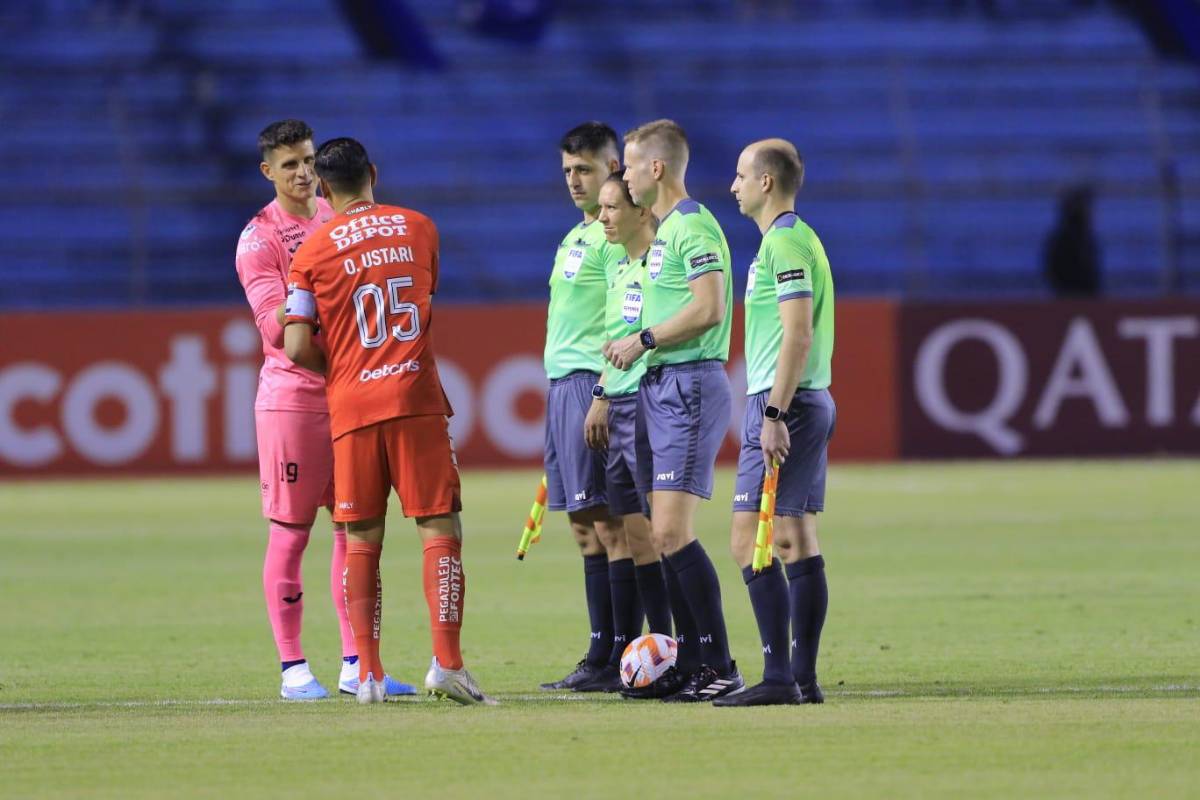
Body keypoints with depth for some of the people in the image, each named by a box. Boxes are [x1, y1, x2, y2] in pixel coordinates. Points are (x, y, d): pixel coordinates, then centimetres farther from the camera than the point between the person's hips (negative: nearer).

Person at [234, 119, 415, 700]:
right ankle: (293, 669, 2)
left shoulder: (339, 220, 12)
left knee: (355, 528, 5)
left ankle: (354, 664, 10)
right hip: (291, 396, -6)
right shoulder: (260, 238, -6)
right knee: (289, 533, -2)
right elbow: (276, 325, -15)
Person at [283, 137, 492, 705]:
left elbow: (298, 347, -3)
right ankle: (446, 662, -15)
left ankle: (367, 674, 1)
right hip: (417, 399, 0)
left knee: (362, 543, 6)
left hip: (352, 409, 0)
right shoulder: (418, 228, 9)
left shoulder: (313, 251, 2)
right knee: (440, 530, -2)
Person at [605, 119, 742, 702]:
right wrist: (629, 349, 14)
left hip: (689, 385, -10)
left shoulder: (694, 227, -13)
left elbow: (708, 309, -23)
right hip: (658, 386, 10)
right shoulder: (661, 232, 18)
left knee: (672, 532, -14)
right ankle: (691, 663, 12)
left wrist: (643, 340, -14)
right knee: (664, 534, 8)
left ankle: (720, 666, -12)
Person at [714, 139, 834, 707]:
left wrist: (775, 415, -22)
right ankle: (804, 677, 8)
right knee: (797, 540, 8)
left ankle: (778, 678, -14)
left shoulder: (784, 243, -13)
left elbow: (798, 336, -20)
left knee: (749, 542, -10)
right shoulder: (797, 239, 18)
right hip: (809, 405, 10)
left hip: (785, 405, -10)